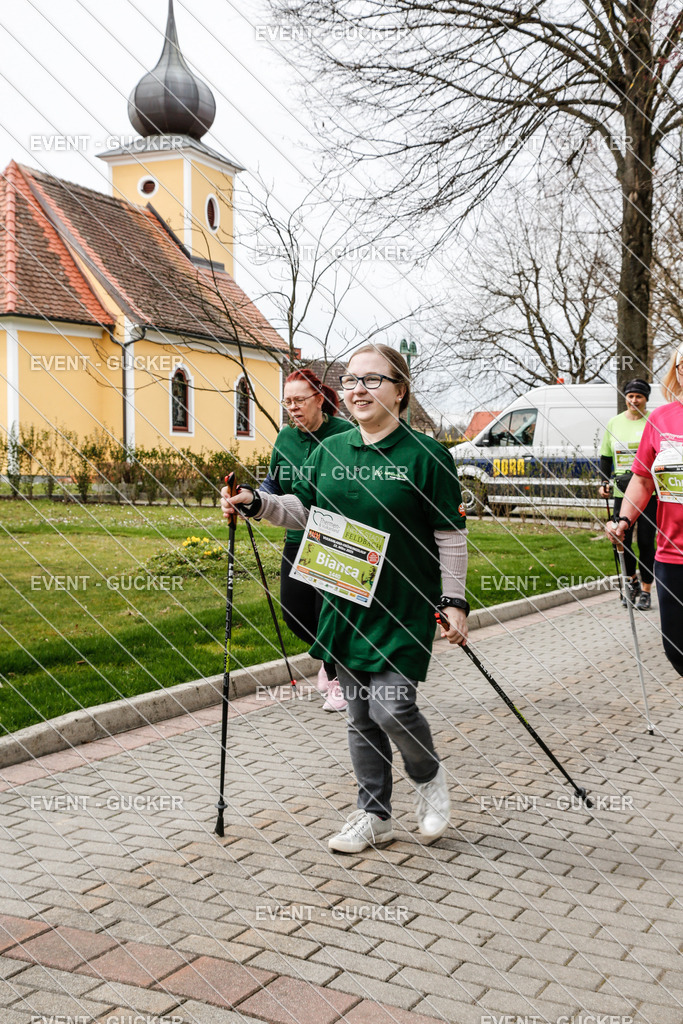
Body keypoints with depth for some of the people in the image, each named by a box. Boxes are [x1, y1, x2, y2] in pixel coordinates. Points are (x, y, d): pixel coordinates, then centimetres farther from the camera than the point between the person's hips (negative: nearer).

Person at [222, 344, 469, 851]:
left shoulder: (426, 455, -7)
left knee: (391, 705, -13)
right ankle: (374, 815, 26)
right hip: (344, 604, 5)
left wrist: (454, 601, -9)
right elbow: (301, 510, 16)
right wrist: (255, 502, 0)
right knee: (361, 715, 11)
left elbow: (451, 537, -5)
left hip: (405, 607, -5)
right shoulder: (329, 451, 7)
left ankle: (429, 776, 19)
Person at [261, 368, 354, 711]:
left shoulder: (344, 433, -11)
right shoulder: (285, 438, 4)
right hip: (298, 539, 5)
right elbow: (274, 484, 12)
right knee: (294, 611, 5)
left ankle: (338, 677, 20)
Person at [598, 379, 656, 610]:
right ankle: (632, 581, 27)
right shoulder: (614, 422, 11)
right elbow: (606, 456, 18)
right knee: (621, 539, 3)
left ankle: (646, 591, 10)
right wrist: (605, 482, 8)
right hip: (622, 491, 4)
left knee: (646, 541, -1)